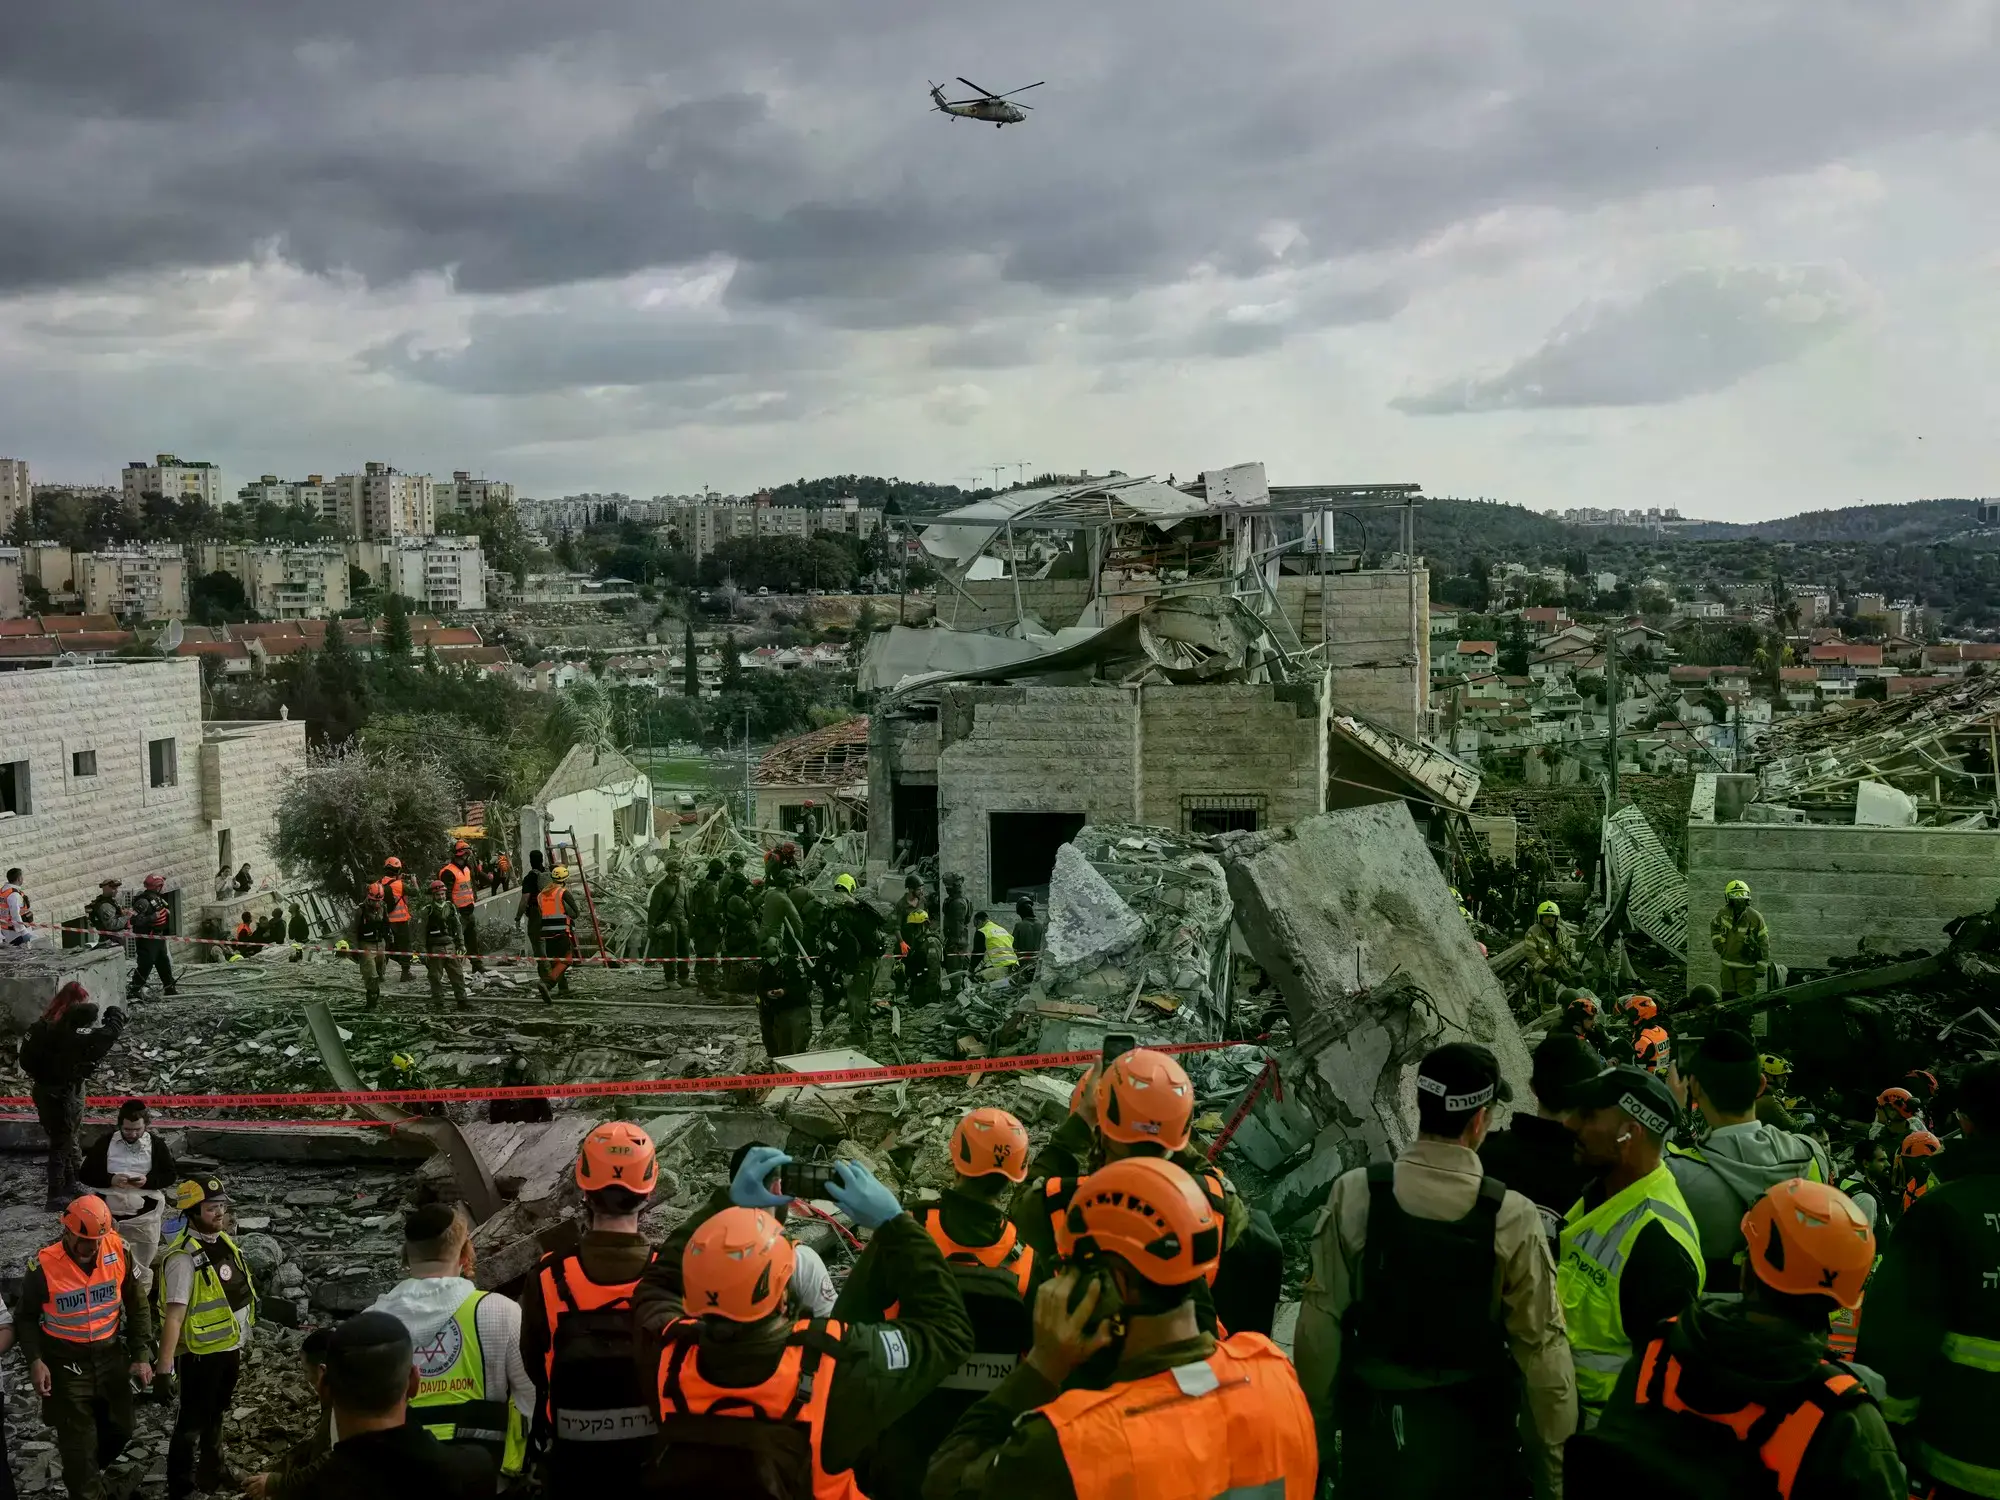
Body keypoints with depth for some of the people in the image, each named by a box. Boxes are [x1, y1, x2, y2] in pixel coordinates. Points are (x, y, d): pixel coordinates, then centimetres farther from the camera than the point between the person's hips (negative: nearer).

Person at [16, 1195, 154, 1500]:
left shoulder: (117, 1250, -12)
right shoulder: (44, 1264, -20)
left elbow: (136, 1305, 1)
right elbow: (26, 1317, -4)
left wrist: (142, 1354, -1)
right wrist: (34, 1360, -16)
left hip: (111, 1356, 4)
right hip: (66, 1364, -4)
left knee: (119, 1430, 18)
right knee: (78, 1443, 2)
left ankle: (86, 1474, 45)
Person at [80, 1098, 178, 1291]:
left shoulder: (156, 1144, 0)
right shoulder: (106, 1142, 1)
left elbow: (172, 1175, 5)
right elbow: (84, 1174, 2)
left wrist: (148, 1181, -15)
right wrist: (110, 1180, -16)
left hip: (145, 1217, -1)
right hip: (111, 1216, 1)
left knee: (141, 1271, 9)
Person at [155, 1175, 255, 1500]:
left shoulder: (223, 1240, 1)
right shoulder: (184, 1256, -25)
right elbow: (174, 1314, -28)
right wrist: (165, 1363, -29)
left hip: (229, 1346, 8)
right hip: (202, 1352, -8)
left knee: (216, 1412, 25)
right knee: (192, 1420, 8)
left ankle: (212, 1469, 44)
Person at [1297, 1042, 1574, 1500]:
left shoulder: (1353, 1194, -13)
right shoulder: (1513, 1217, -15)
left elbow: (1320, 1322, -10)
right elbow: (1541, 1347, -13)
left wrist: (1315, 1433, 3)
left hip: (1373, 1435, 1)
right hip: (1475, 1443, -1)